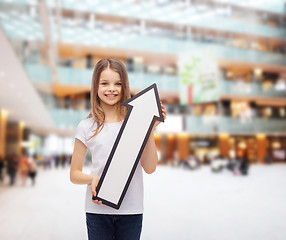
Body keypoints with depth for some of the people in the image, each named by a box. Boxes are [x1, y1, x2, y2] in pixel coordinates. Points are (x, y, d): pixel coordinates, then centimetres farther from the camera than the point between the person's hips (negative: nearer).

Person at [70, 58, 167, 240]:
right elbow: (74, 174, 6)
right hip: (98, 208, 0)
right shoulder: (87, 127, 0)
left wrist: (150, 129, -11)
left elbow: (150, 168, -4)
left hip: (131, 210, 0)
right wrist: (92, 179, -15)